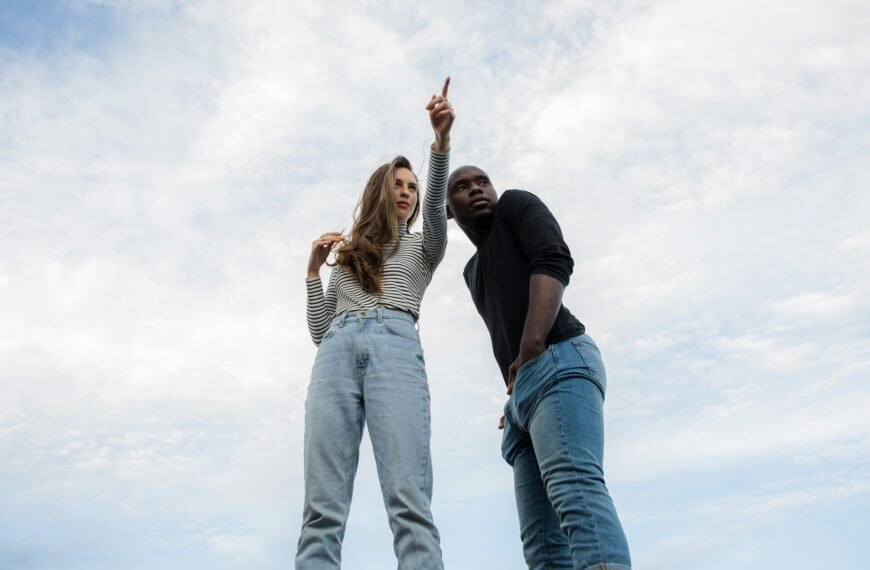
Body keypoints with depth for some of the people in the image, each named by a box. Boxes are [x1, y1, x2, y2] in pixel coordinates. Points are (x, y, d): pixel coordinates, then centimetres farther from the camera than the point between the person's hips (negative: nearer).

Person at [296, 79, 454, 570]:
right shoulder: (347, 256, 34)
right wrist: (315, 268, 18)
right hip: (338, 353, 3)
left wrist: (442, 137, -8)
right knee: (322, 509, -13)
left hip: (396, 347, -2)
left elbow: (437, 206, 5)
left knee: (409, 501, -20)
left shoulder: (422, 247, 28)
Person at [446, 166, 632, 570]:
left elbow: (554, 262, -5)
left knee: (574, 485, -30)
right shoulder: (473, 271, 34)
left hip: (560, 362, -8)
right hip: (525, 390, 8)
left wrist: (530, 348, -16)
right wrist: (515, 399, 14)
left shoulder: (516, 205, 14)